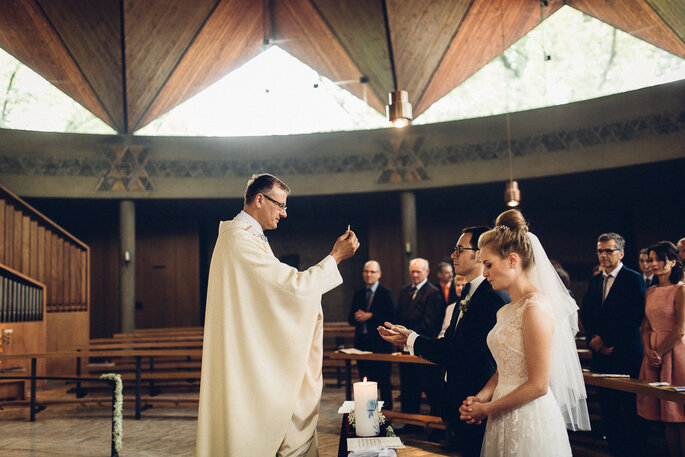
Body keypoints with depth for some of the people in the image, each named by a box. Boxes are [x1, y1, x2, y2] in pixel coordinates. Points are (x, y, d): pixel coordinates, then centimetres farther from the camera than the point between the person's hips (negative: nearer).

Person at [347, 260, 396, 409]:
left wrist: (370, 316, -15)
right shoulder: (358, 294, 15)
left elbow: (391, 318, -12)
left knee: (384, 382, -1)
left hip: (380, 344, -5)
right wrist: (357, 317, -9)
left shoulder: (386, 293, -2)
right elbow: (351, 319, 14)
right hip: (362, 344, 5)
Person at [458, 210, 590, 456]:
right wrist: (481, 397, -3)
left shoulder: (535, 307, -17)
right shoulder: (509, 309, 10)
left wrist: (487, 409, -11)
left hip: (530, 422, -8)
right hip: (505, 422, 8)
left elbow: (538, 385, -19)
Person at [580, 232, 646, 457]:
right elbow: (585, 314, 12)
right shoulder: (594, 281, 15)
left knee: (631, 408, 0)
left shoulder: (634, 279, -5)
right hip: (601, 354, 6)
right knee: (607, 406, 9)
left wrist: (606, 339, -13)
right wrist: (593, 338, -5)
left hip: (626, 353, -6)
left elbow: (634, 318, -13)